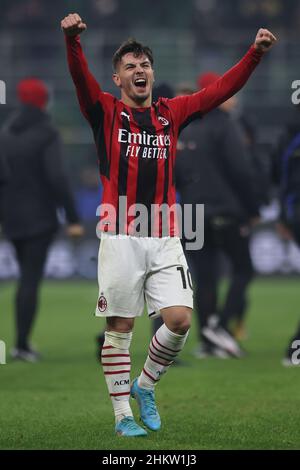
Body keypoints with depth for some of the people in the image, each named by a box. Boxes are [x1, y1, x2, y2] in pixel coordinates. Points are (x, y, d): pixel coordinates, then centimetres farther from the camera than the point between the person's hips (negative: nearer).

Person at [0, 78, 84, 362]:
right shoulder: (46, 134, -11)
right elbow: (56, 177, -18)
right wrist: (73, 218, -16)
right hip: (39, 216, -6)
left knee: (27, 277, 17)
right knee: (31, 279, -4)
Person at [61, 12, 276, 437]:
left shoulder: (171, 113, 13)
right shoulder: (106, 112, 4)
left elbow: (223, 89, 10)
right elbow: (81, 78, -14)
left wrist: (256, 53, -3)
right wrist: (72, 40, -34)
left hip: (165, 239, 3)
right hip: (121, 238, -3)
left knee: (180, 319, -7)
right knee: (120, 326, 0)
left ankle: (145, 386, 17)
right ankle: (123, 415, 8)